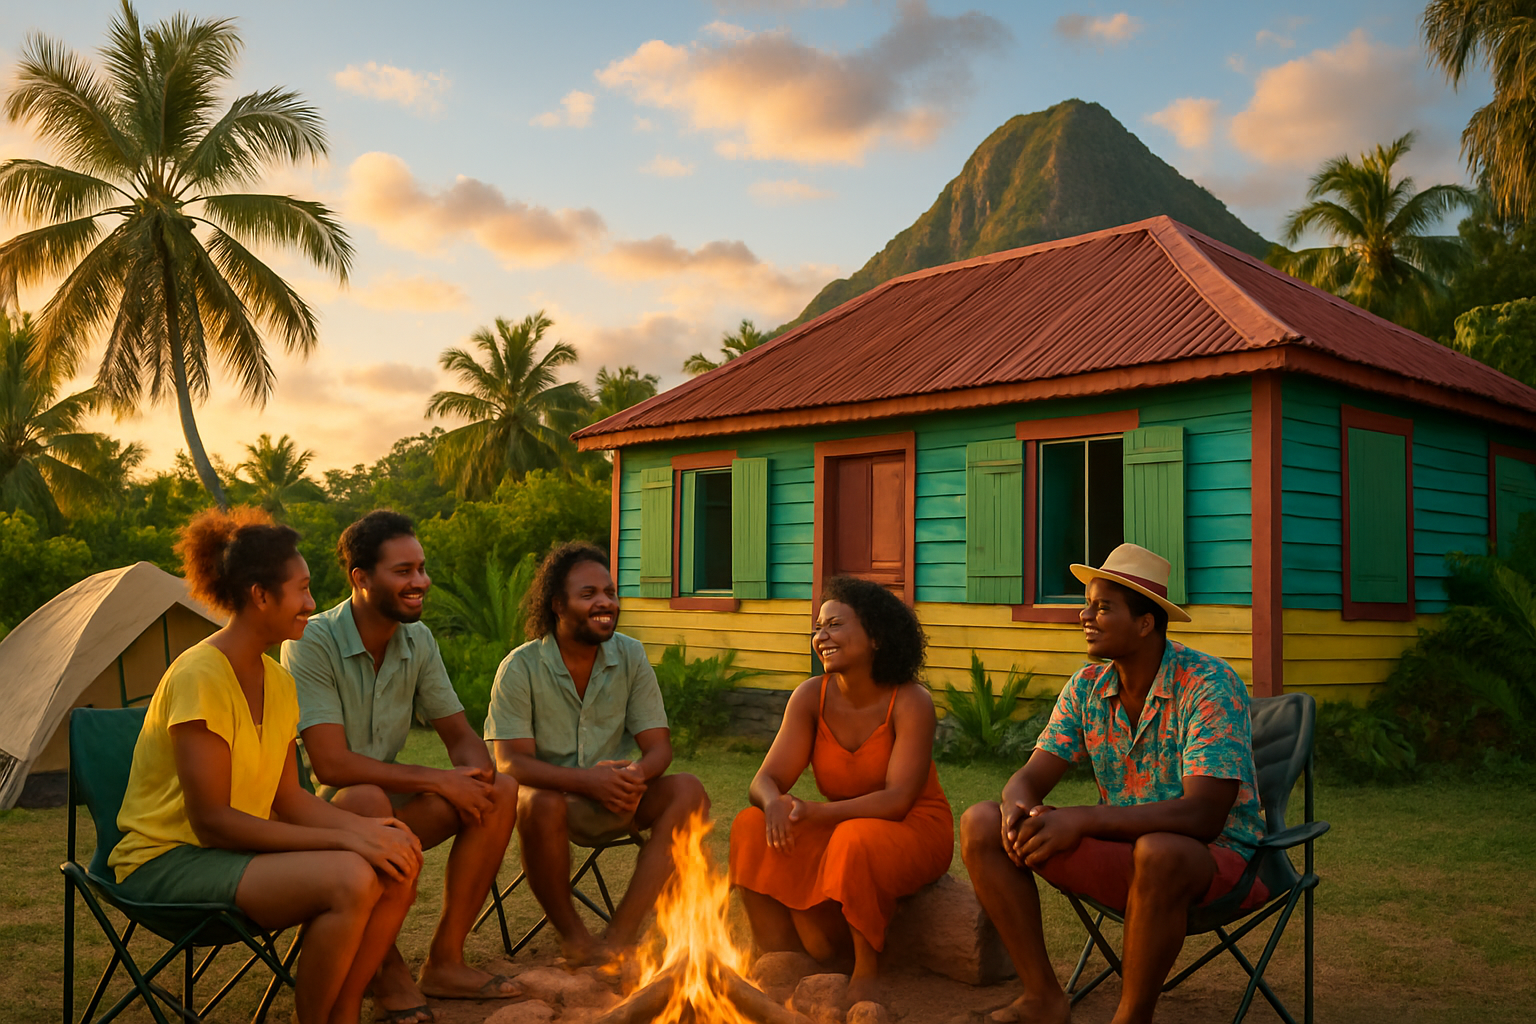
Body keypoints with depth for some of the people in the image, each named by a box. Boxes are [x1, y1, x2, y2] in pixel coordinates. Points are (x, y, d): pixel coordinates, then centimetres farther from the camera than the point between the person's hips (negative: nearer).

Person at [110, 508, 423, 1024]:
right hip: (168, 861, -8)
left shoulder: (277, 680, 7)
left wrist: (363, 826, -13)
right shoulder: (199, 677, -20)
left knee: (398, 865, -10)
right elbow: (211, 820, -23)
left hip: (239, 848, 8)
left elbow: (288, 796, 6)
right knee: (348, 880, -29)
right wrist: (342, 839, -25)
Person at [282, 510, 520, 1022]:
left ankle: (444, 962, -6)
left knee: (500, 792, -14)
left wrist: (475, 767, -19)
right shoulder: (312, 644, -20)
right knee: (365, 799, -38)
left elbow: (460, 734, 6)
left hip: (387, 806, 6)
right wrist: (438, 780, -27)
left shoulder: (418, 640, 0)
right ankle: (388, 970, -18)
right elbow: (332, 765, -27)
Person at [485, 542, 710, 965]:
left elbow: (659, 746, -2)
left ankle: (619, 934, -27)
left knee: (688, 792, -23)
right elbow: (512, 763, -17)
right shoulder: (520, 668, -10)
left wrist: (636, 775, -28)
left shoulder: (630, 656, 0)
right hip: (552, 796, -3)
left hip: (615, 803, 3)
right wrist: (587, 780, -33)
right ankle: (572, 935, -15)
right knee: (540, 803, -37)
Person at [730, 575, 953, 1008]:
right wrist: (775, 804, -36)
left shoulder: (910, 701, -18)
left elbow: (898, 799, -25)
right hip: (840, 828, 5)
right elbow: (765, 780, -11)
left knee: (857, 842, -37)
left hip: (914, 831, -5)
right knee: (752, 828, -19)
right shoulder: (810, 697, -6)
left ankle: (867, 971, -15)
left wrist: (818, 812, -37)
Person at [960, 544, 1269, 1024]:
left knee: (1159, 852, -42)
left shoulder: (1210, 685, -19)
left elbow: (1203, 816, -29)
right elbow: (1031, 777, 0)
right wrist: (1018, 809, -26)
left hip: (1218, 856, -6)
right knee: (982, 824, -10)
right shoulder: (1087, 687, 1)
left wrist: (1080, 820, -36)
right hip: (1124, 850, 6)